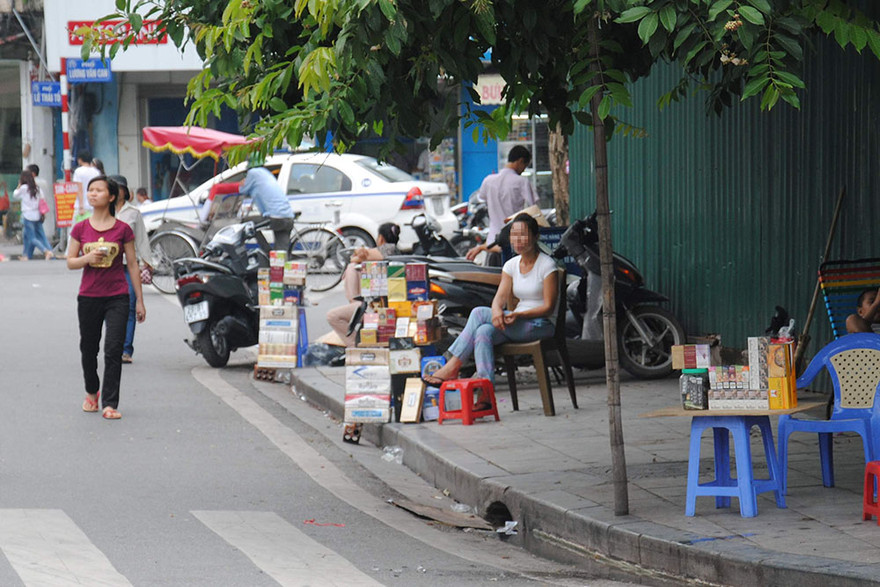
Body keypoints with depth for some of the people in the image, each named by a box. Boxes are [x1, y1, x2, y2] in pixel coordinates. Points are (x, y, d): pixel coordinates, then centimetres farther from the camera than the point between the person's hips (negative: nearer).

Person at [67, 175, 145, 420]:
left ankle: (109, 404, -8)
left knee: (113, 350, -10)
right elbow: (70, 262, 7)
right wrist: (88, 258, -15)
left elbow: (132, 265, 3)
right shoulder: (80, 229, 4)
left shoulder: (123, 229, -1)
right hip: (88, 297, 2)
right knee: (88, 349, 13)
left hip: (117, 298, -2)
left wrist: (139, 300, 3)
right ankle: (91, 393, 36)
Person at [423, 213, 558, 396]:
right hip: (516, 325, 6)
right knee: (484, 331, -27)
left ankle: (452, 367, -22)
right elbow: (500, 297, 2)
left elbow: (548, 307, -11)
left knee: (479, 313, -23)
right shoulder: (511, 265, 12)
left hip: (541, 325, -6)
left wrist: (519, 315, -26)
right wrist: (497, 310, -24)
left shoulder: (547, 265, -7)